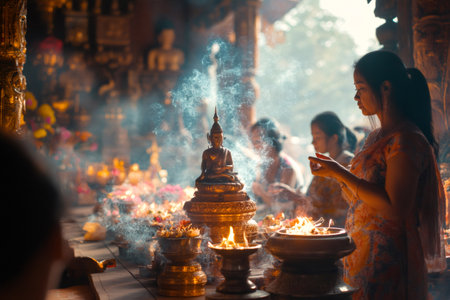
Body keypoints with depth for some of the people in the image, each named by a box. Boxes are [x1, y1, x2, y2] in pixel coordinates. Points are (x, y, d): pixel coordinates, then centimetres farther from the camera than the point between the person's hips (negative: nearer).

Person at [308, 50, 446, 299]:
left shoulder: (406, 139, -15)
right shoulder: (378, 136, 13)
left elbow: (395, 208, -23)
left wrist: (341, 173, -20)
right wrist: (335, 171, 9)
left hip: (387, 260, -8)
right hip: (363, 254, 8)